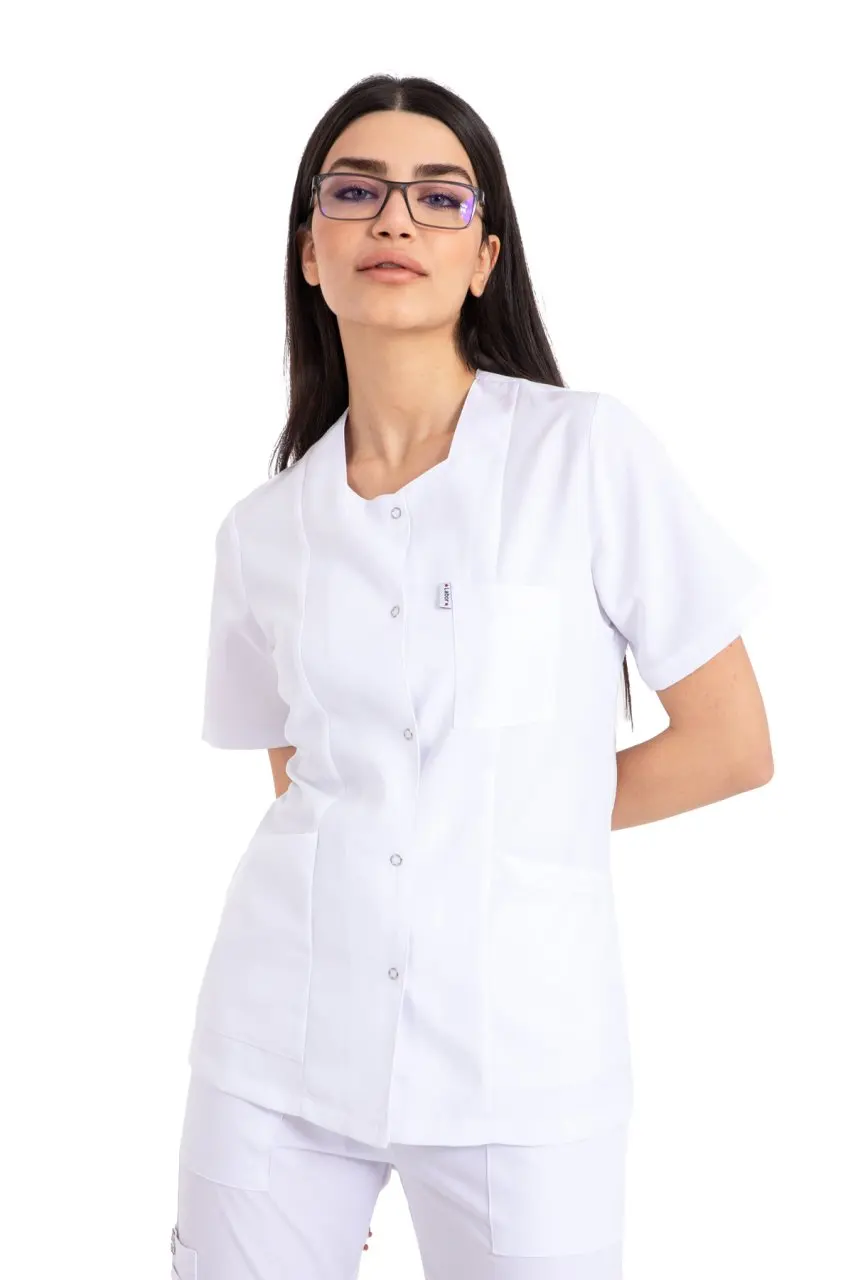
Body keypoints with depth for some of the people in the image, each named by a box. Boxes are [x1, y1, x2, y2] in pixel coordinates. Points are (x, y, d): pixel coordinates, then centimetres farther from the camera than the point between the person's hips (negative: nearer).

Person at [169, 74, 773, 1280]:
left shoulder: (589, 451, -6)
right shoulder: (261, 531, 4)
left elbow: (731, 744, -4)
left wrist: (524, 822, 3)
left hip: (518, 1055, -2)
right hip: (280, 1046, 3)